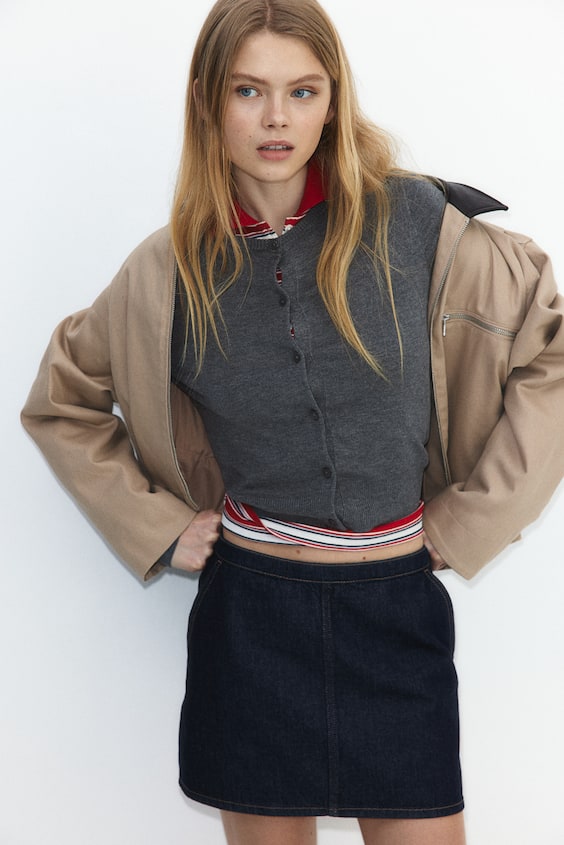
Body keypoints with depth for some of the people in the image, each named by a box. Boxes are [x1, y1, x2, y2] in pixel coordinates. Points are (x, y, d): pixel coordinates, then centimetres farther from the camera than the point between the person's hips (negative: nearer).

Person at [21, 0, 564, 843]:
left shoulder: (414, 223, -7)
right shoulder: (170, 270, -2)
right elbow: (60, 401, 12)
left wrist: (473, 518, -4)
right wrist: (159, 528, 4)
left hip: (397, 607, -1)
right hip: (251, 609, 1)